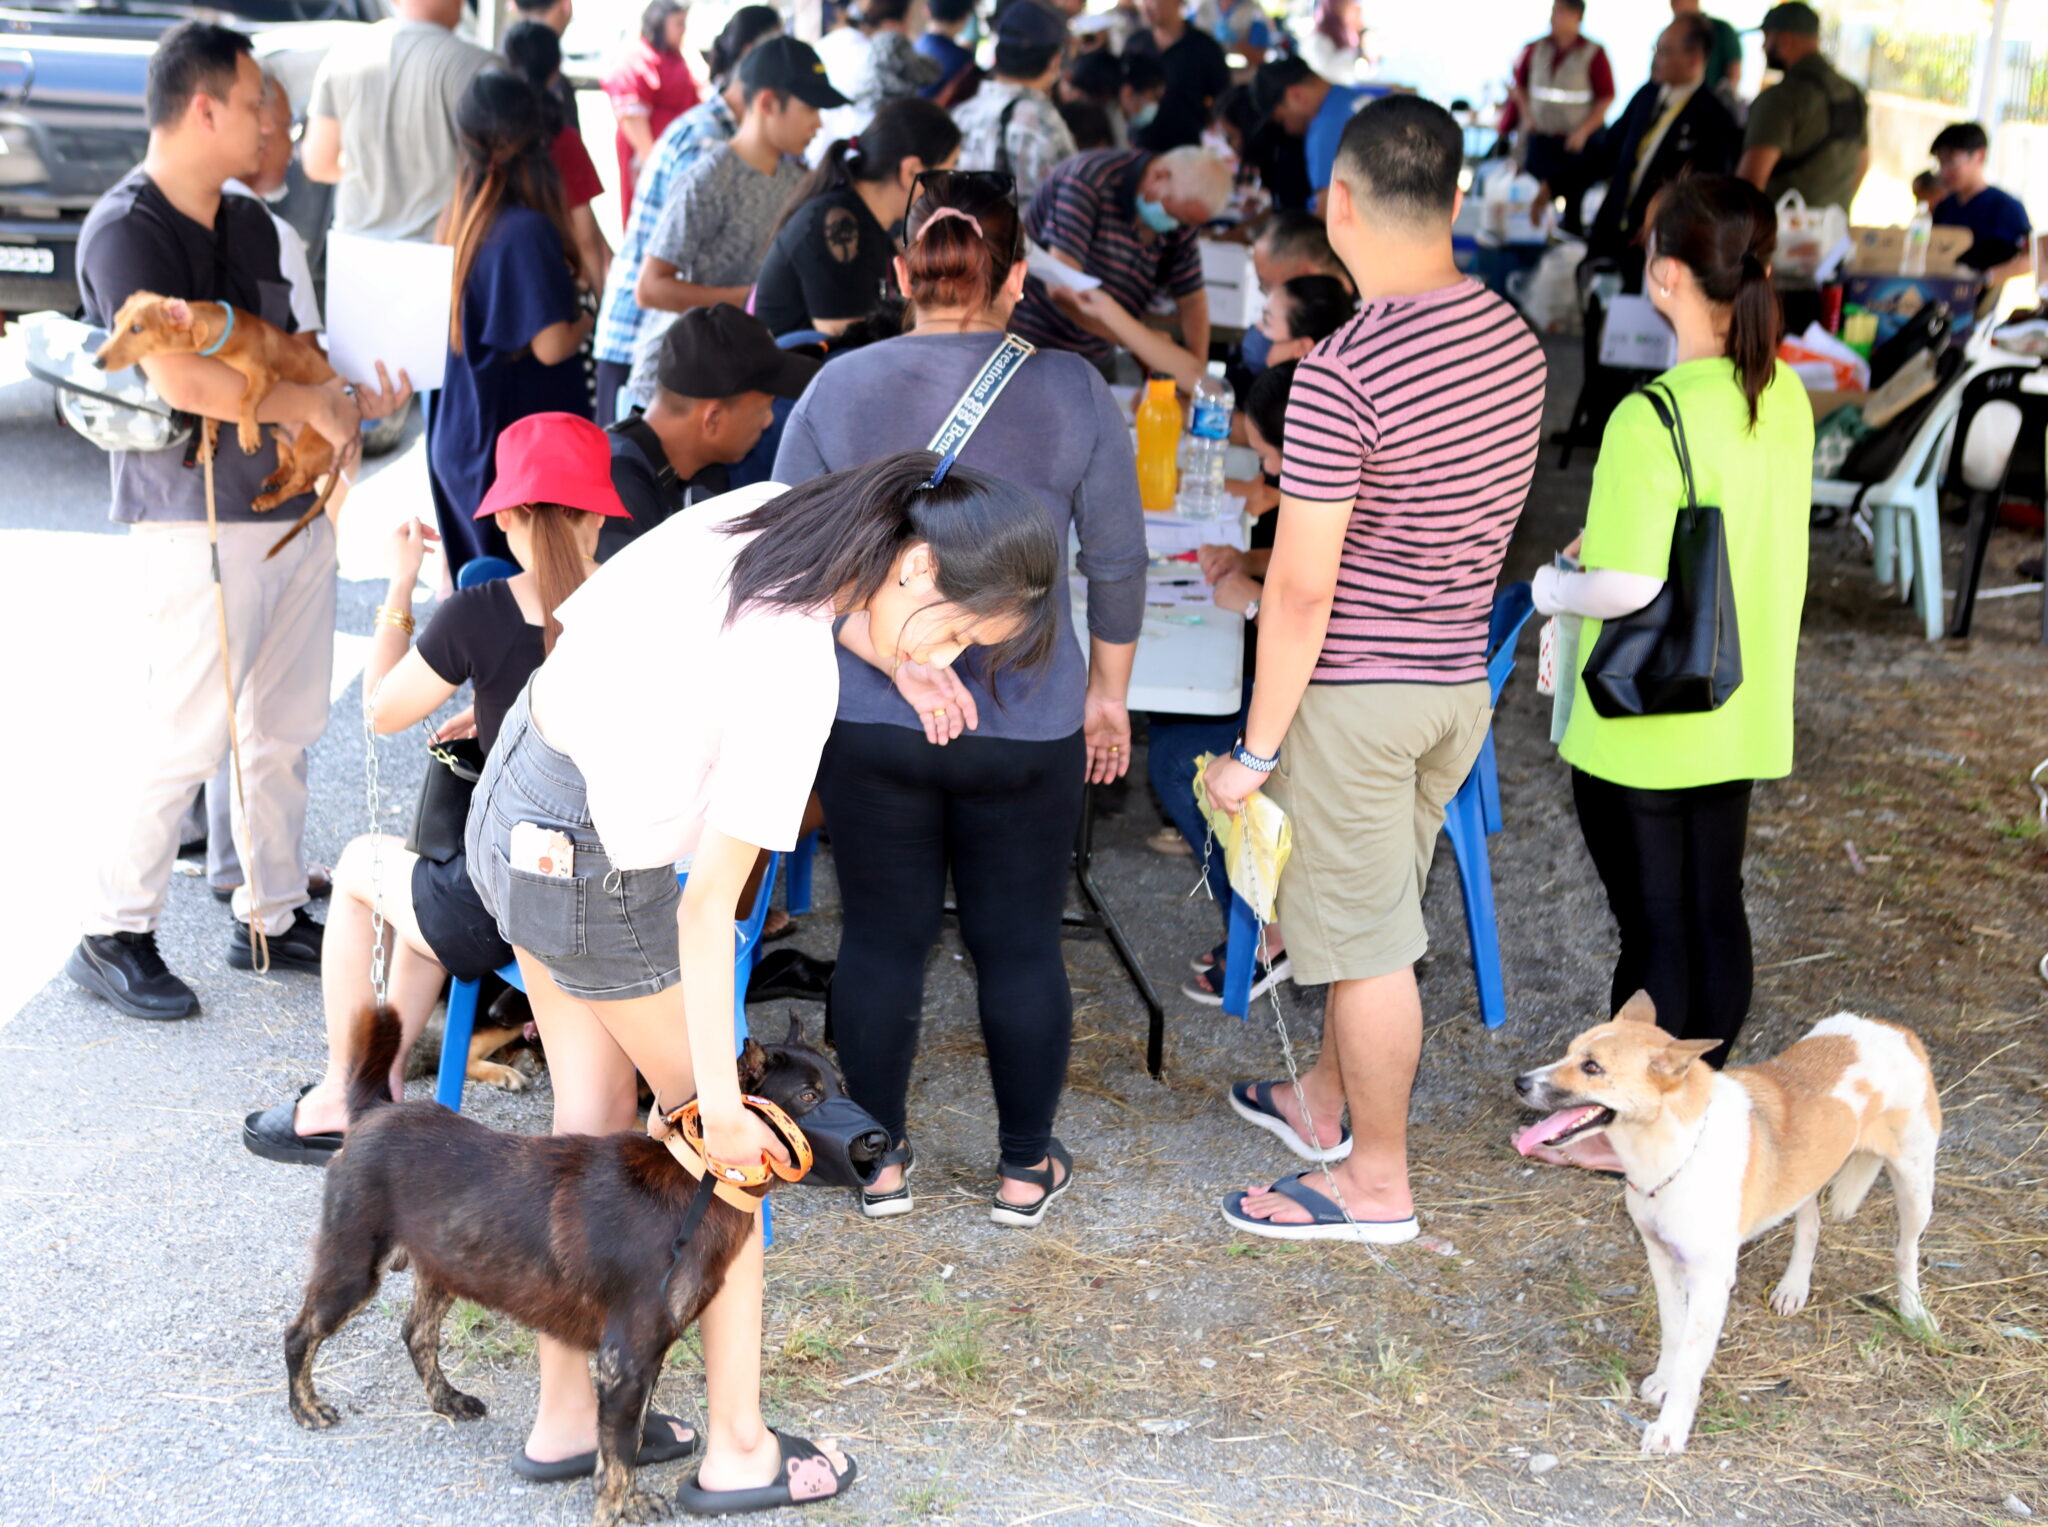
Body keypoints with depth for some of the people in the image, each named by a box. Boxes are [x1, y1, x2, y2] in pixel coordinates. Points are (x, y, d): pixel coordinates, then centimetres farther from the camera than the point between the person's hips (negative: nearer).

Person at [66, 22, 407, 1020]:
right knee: (181, 738, -5)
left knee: (285, 729, 13)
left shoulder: (250, 225, 15)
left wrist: (354, 397, 5)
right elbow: (181, 379, -24)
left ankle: (272, 917, 25)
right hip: (198, 523, -8)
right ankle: (112, 934, 9)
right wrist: (313, 408, -16)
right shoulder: (126, 229, -13)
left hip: (295, 507, 9)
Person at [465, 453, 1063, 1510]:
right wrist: (723, 1105, -19)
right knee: (724, 1142, 7)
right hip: (590, 873, -8)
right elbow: (708, 908, -25)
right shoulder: (796, 677, -28)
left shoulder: (764, 510, -6)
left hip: (507, 794, 8)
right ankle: (739, 1452, 17)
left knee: (594, 1118, 17)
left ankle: (563, 1419, 28)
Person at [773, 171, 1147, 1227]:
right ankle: (1025, 1168, 25)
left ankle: (881, 1163, 25)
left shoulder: (839, 388, -5)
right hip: (1027, 725, 0)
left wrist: (896, 658, -12)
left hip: (871, 719, 1)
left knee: (882, 938, 12)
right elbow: (1117, 562, 0)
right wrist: (1108, 691, 12)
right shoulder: (1073, 394, -6)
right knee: (1020, 943, 12)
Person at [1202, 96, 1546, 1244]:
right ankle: (1327, 1103, 41)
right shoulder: (1516, 341, 0)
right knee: (1373, 913, 23)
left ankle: (1380, 1184, 18)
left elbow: (1301, 590, -21)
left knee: (1368, 938, 5)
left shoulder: (1344, 376, -24)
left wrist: (1254, 747, -12)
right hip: (1463, 678, 8)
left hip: (1357, 691, -8)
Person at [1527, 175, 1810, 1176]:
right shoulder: (1785, 398, 1)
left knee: (1653, 922, 4)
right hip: (1739, 712, 7)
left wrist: (1553, 586, -8)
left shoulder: (1653, 418, -23)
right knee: (1715, 908, 16)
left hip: (1640, 723, -7)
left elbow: (1628, 585, -28)